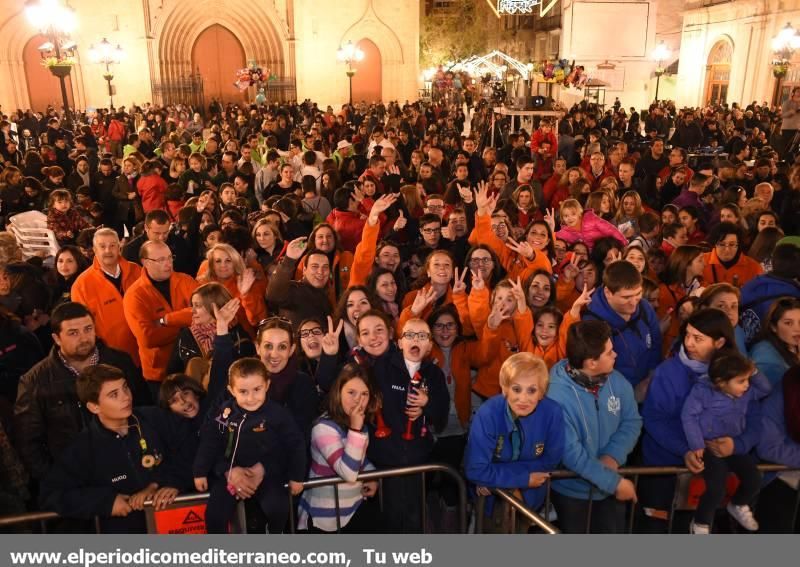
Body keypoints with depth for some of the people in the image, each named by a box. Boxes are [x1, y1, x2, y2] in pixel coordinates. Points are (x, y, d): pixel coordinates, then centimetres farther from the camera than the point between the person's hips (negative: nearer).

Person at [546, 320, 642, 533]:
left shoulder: (617, 381, -11)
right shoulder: (557, 395, -31)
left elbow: (631, 421, -3)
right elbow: (571, 453, -29)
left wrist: (613, 456, -21)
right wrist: (615, 482, -24)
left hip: (609, 484, 5)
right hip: (572, 488, -5)